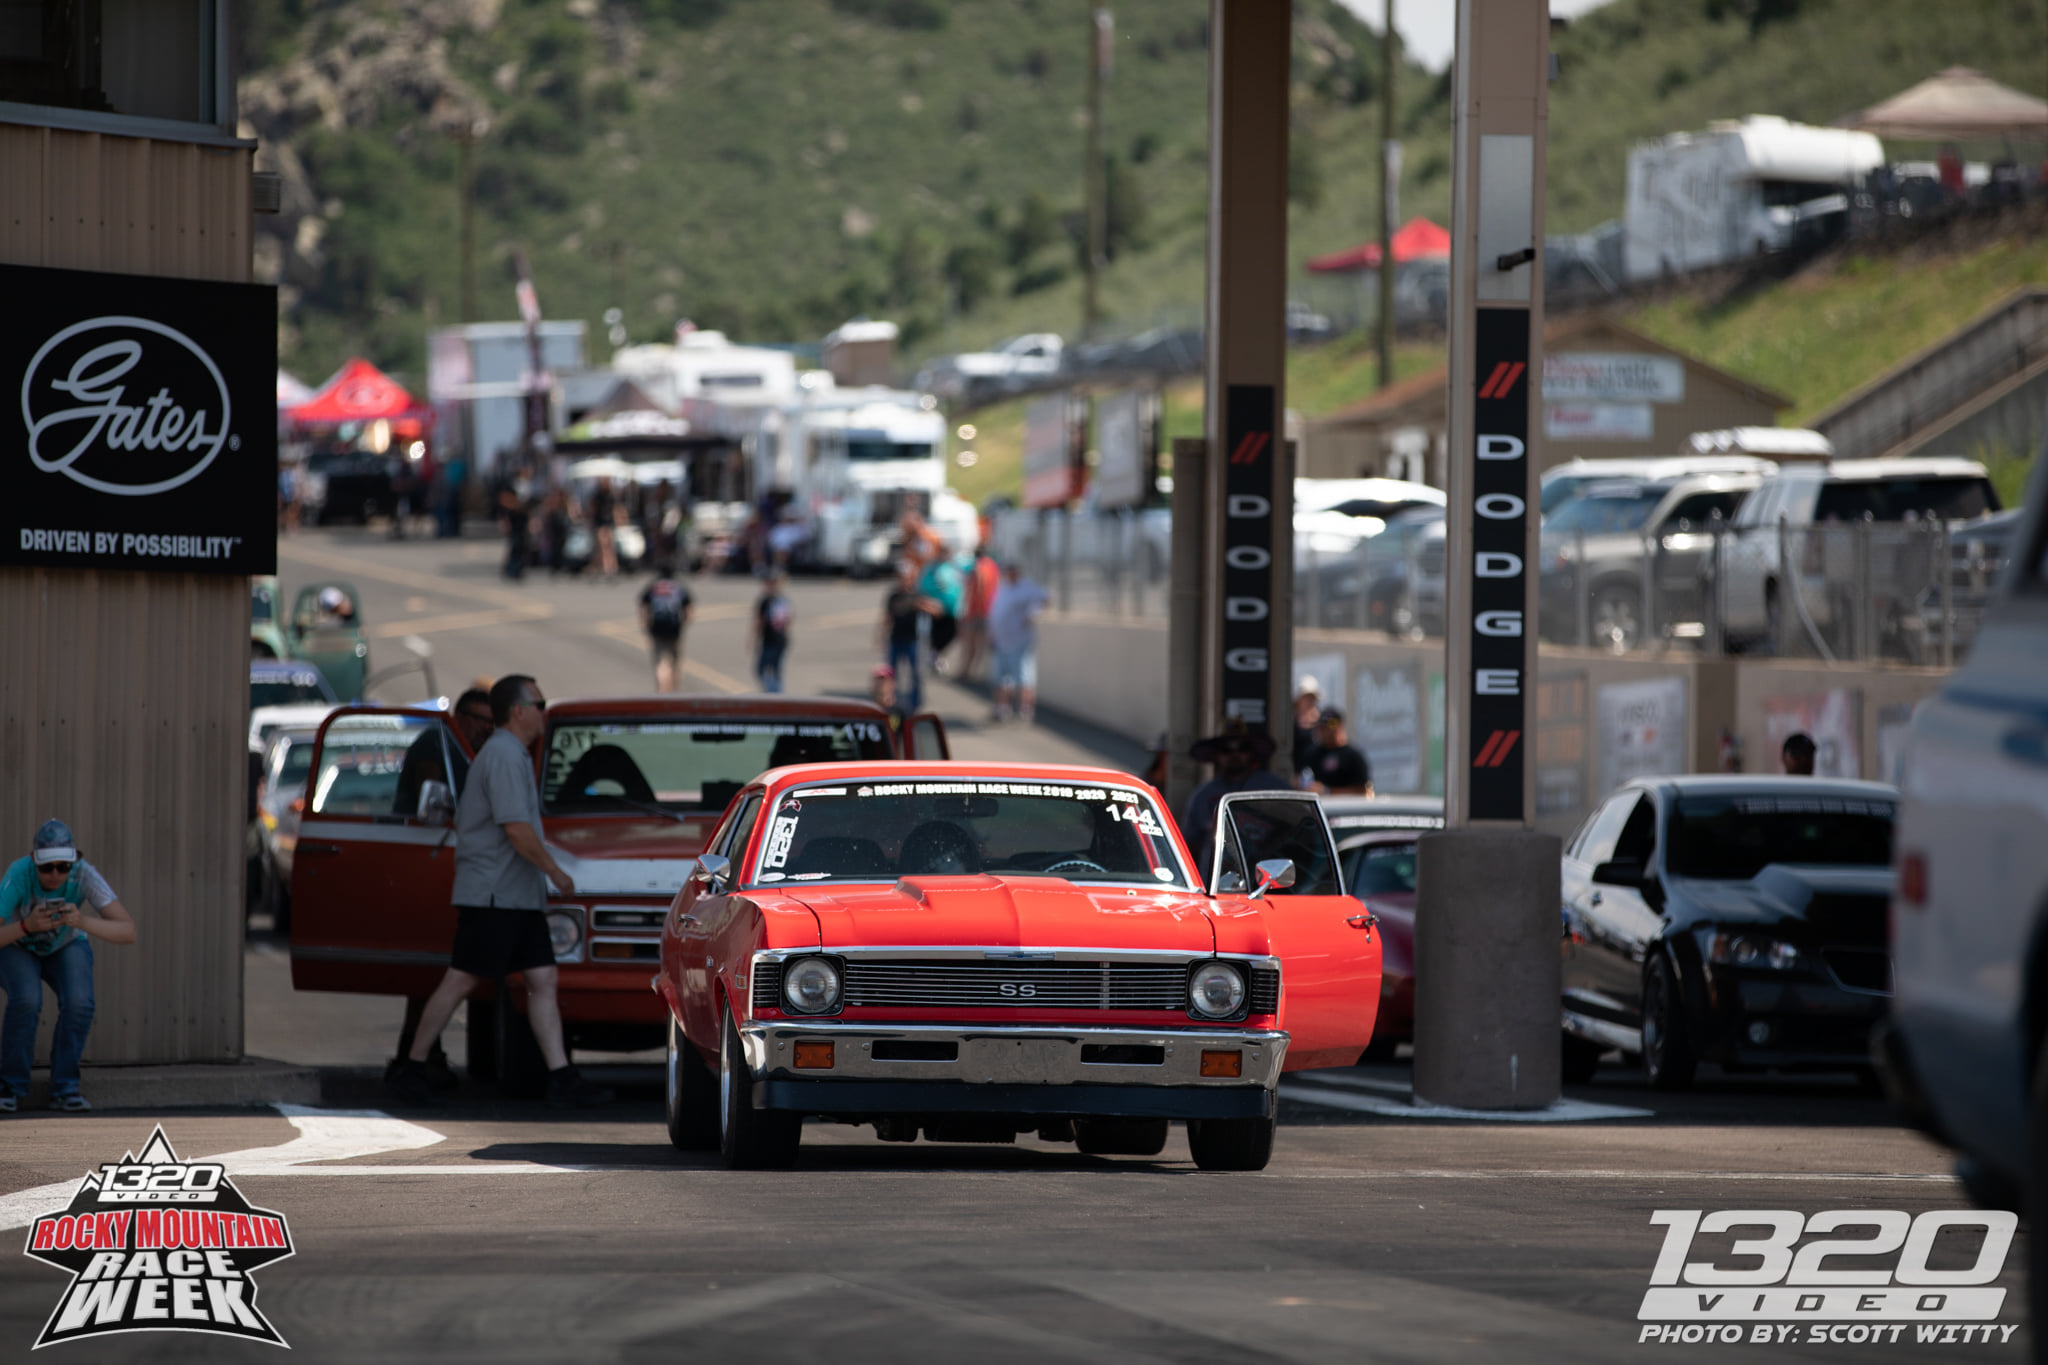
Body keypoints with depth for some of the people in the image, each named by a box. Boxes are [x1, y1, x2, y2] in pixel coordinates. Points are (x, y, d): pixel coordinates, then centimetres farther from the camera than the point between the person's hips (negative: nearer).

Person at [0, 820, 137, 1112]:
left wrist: (83, 922, -54)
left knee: (79, 1003, -30)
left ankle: (64, 1089, -13)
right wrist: (27, 925, -55)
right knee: (27, 1001, -33)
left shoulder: (85, 874, -33)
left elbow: (128, 932, -36)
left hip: (65, 949, 1)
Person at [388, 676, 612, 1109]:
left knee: (543, 980, 3)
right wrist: (556, 872, -12)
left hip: (520, 895, 10)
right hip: (493, 894, -10)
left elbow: (462, 821, 24)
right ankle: (411, 1069, 2)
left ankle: (562, 1079, -2)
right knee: (460, 981, -5)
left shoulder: (511, 755, 18)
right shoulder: (505, 757, -14)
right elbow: (517, 830, -21)